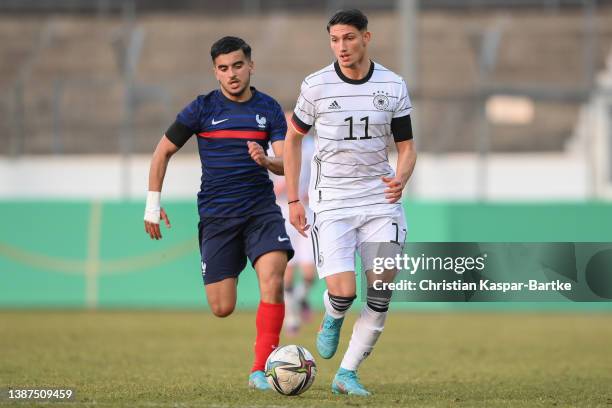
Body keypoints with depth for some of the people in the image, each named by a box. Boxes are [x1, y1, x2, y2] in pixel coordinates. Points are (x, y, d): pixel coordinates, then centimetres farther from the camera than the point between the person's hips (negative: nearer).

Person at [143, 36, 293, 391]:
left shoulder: (270, 109, 3)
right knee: (222, 309, -3)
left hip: (261, 210, 0)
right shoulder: (202, 109, 0)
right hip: (216, 215, 0)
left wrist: (266, 160, -27)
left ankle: (261, 369, -17)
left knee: (273, 281, -25)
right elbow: (163, 152, 7)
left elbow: (286, 163, -4)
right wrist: (153, 205, 2)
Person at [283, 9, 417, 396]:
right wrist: (293, 199, 7)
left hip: (380, 199, 2)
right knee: (343, 292, -16)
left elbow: (406, 147, 7)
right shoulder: (316, 85, -3)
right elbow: (293, 138, 11)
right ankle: (332, 318, 23)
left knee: (382, 290, -7)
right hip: (332, 202, -2)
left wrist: (401, 179, -16)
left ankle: (348, 374, 6)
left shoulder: (393, 86, 1)